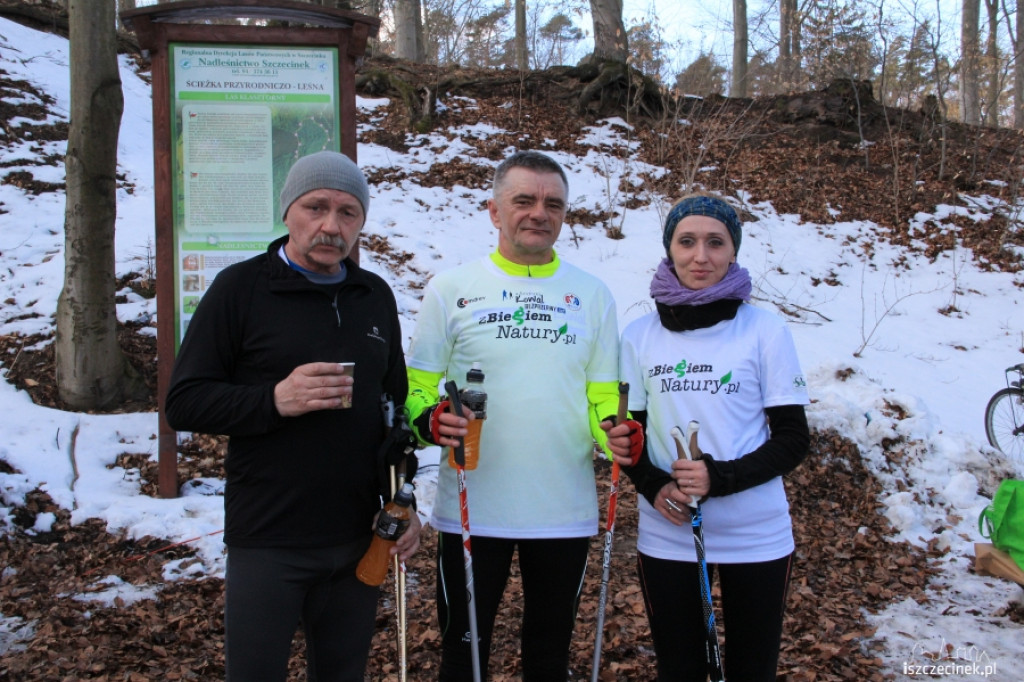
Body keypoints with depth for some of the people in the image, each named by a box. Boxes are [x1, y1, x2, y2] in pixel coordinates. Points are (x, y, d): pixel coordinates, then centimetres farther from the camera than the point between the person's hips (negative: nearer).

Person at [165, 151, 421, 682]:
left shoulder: (375, 295, 10)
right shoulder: (240, 287, -5)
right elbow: (183, 403, -8)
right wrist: (275, 399, -22)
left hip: (357, 539, 4)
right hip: (266, 543, -4)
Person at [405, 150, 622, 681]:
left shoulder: (593, 294, 7)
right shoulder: (450, 289, 0)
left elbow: (603, 398, 8)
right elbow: (415, 389, 1)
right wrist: (432, 421, -21)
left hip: (566, 513, 2)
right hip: (471, 511, -2)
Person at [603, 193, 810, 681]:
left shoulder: (765, 329, -5)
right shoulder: (640, 335, 1)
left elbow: (793, 439, -5)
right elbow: (629, 434, 7)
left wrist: (719, 478, -20)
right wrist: (653, 487, -13)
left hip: (756, 536, -1)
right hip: (666, 536, 2)